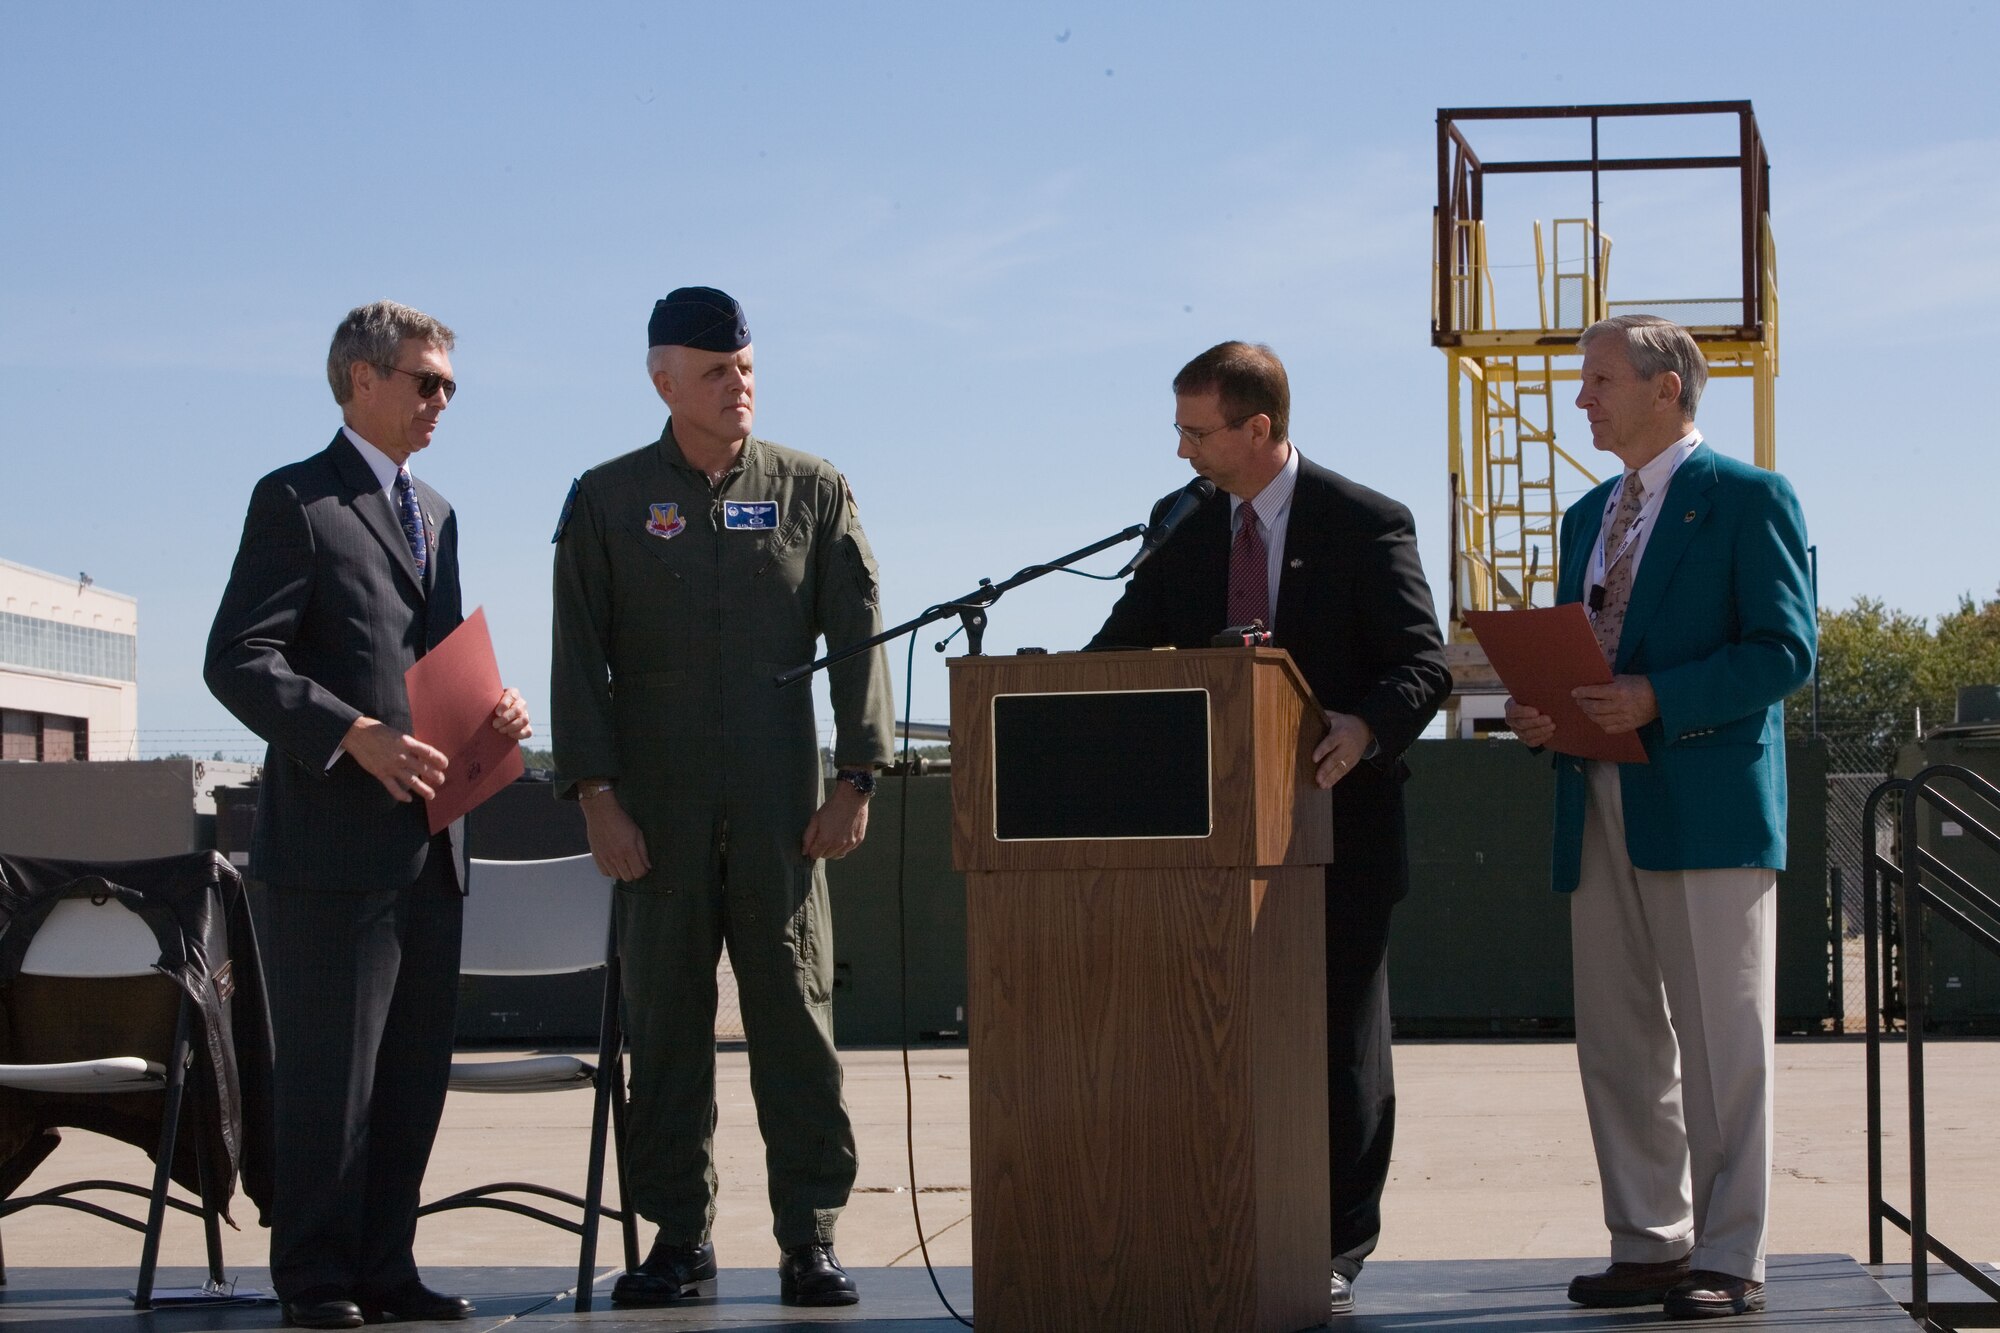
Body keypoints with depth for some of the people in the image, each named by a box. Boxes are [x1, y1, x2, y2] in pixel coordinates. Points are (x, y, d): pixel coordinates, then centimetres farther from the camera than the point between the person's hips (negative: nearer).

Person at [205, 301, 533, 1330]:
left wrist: (488, 709, 5)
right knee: (328, 1068, -4)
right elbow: (238, 661, -12)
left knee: (415, 1068, 8)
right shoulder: (296, 501, -4)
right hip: (336, 833, -8)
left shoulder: (434, 514, 21)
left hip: (428, 838, 8)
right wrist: (355, 734, -21)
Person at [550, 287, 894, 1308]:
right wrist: (595, 795, -6)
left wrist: (854, 781, -4)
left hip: (780, 806, 0)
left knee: (795, 1017, -2)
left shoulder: (812, 491, 9)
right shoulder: (607, 501, 7)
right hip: (658, 812, 0)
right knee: (664, 1023, 2)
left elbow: (859, 638, 5)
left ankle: (809, 1241, 3)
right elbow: (579, 657, 4)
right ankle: (677, 1240, 9)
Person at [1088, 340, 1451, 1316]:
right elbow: (1122, 648, 9)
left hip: (1337, 819, -4)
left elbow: (1421, 666, -10)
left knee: (1340, 1034, 4)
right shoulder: (1180, 528, 9)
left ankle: (1339, 1245, 11)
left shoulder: (1366, 525, -5)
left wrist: (1366, 730, -30)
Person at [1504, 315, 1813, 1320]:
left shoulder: (1747, 499, -2)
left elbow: (1785, 650, -11)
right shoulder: (1588, 518, 21)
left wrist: (1657, 699, -21)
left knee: (1720, 1041, -4)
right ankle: (1649, 1245, 16)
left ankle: (1728, 1260, 1)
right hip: (1599, 811, 8)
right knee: (1617, 1043, 9)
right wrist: (1539, 716, 2)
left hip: (1705, 805, -8)